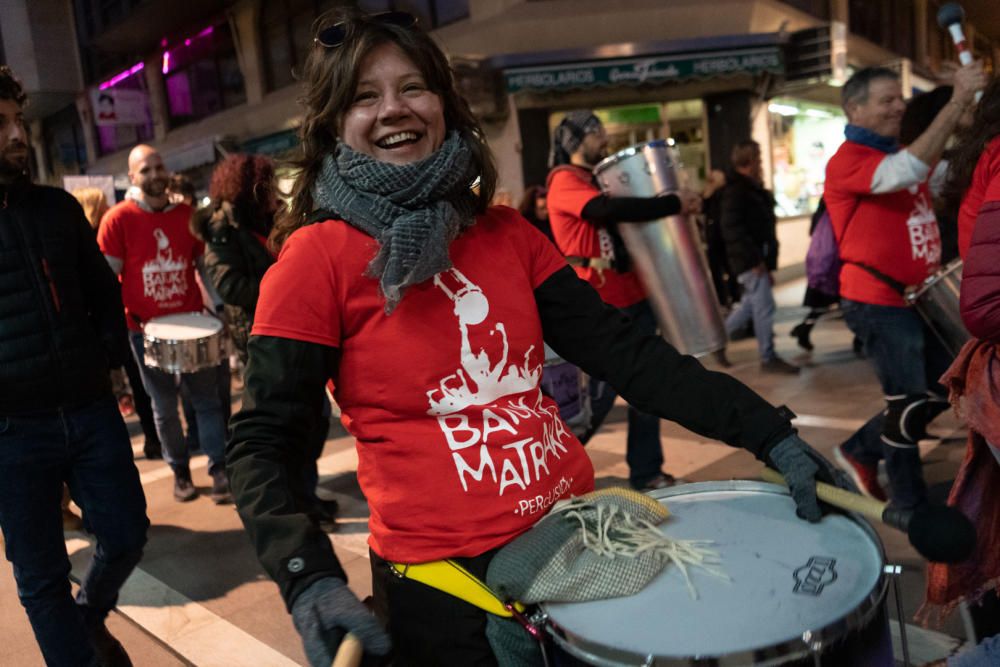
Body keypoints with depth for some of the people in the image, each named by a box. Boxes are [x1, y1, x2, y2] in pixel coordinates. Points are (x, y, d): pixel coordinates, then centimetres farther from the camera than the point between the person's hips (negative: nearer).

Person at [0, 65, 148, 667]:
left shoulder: (58, 207, 6)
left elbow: (104, 293, 15)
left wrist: (109, 356, 3)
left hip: (91, 410, 3)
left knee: (126, 537, 12)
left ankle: (90, 616, 42)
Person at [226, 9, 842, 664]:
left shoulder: (506, 233, 5)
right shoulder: (319, 256, -9)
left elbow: (624, 351, 0)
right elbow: (261, 447, -9)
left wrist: (770, 435, -8)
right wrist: (313, 582, -25)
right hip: (442, 579, -5)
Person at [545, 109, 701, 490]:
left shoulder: (601, 178, 19)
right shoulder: (564, 182, -10)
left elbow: (626, 216, 20)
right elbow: (611, 210, -27)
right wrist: (675, 204, -22)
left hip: (633, 295, 8)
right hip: (600, 304, -8)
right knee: (600, 394, -2)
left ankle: (646, 471, 19)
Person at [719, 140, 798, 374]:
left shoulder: (754, 189, 16)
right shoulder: (736, 190, -13)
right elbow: (731, 227, -21)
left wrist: (767, 260, 17)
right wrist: (754, 258, -21)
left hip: (758, 258, 10)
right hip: (749, 260, -10)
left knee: (750, 305, 15)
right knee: (764, 307, -6)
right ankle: (768, 358, 3)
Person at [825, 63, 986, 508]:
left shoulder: (896, 154, 15)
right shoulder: (847, 160, -14)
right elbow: (909, 171, -30)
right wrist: (957, 101, -28)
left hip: (919, 296, 9)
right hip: (878, 301, -9)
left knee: (944, 389, 13)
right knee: (909, 403, 0)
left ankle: (861, 452, 27)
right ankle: (910, 504, 18)